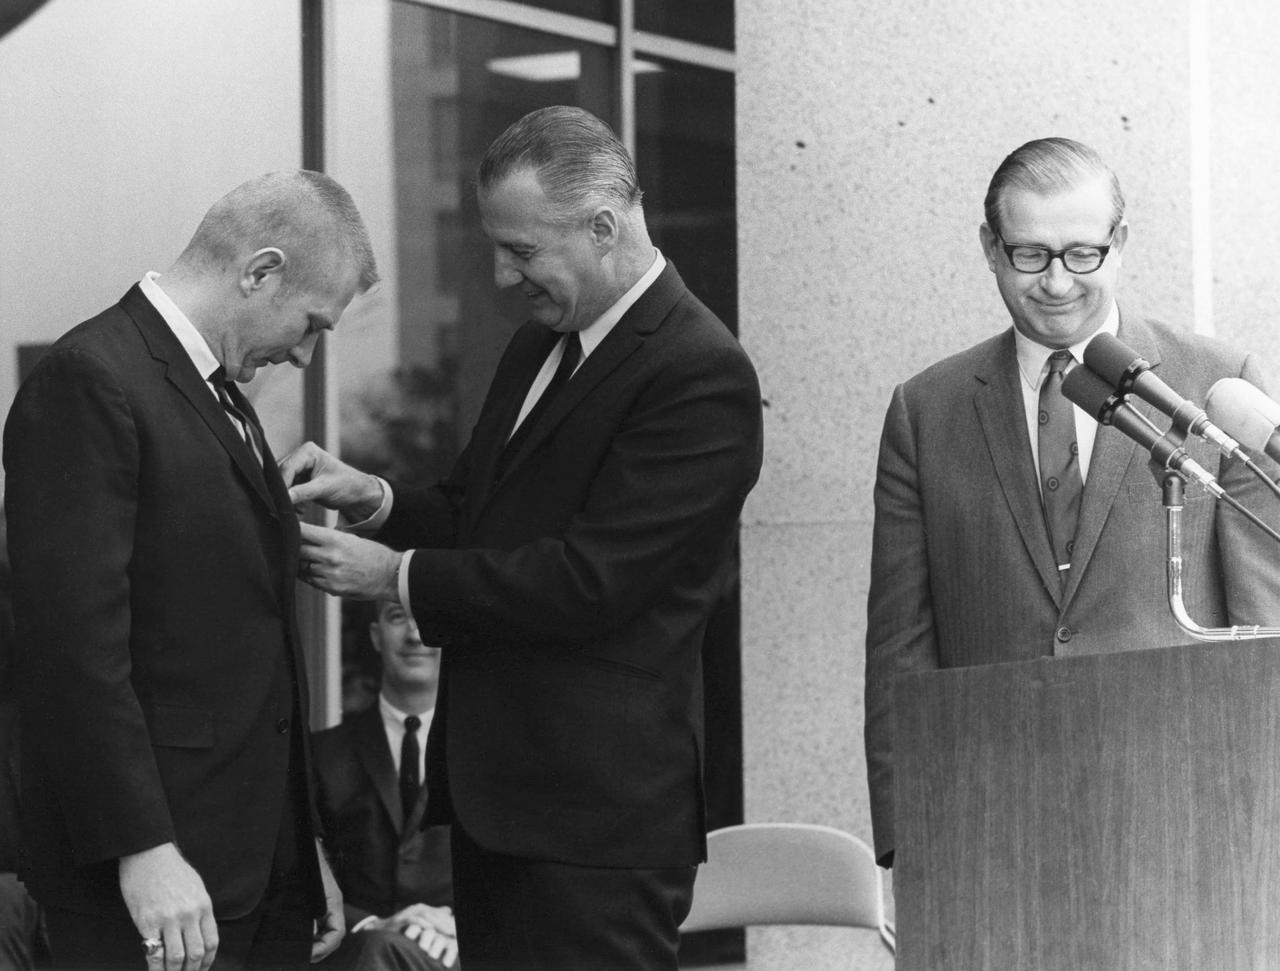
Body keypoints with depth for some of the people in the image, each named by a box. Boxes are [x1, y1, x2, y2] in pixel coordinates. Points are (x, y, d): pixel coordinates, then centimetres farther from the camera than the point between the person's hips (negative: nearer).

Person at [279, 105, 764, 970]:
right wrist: (372, 499, 3)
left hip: (601, 811, -9)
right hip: (495, 792, 9)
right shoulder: (540, 345, 14)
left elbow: (589, 578, -21)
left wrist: (397, 574, -14)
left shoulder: (701, 375, -16)